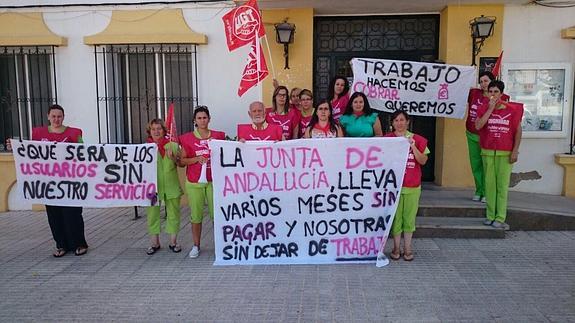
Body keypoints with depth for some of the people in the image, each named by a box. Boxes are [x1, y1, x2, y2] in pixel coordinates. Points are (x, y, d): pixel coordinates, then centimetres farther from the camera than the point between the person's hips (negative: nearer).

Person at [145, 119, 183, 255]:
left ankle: (173, 241, 20)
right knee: (152, 214, 6)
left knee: (173, 213, 7)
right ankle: (154, 242, 20)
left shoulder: (173, 145, 3)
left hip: (171, 186, 0)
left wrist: (173, 158, -15)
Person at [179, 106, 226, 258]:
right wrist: (196, 159, -12)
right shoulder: (187, 138, 2)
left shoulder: (218, 136, 6)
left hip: (213, 181, 1)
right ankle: (196, 246, 17)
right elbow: (182, 161, 4)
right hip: (194, 182, 0)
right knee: (196, 216, 5)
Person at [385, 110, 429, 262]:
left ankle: (407, 248, 19)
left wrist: (413, 147, -14)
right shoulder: (387, 139, 3)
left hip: (412, 186, 1)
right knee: (395, 216, 4)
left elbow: (423, 161, -2)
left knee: (409, 216, 7)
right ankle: (396, 248, 17)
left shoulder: (417, 139, 4)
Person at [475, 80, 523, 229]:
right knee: (489, 184, 4)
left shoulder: (512, 109, 1)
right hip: (488, 152, 2)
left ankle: (500, 218, 2)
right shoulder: (484, 108, 5)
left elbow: (518, 130, 4)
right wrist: (490, 108, -11)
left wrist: (515, 150, -3)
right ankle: (490, 215, 12)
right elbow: (478, 126, -11)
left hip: (505, 153, -2)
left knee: (502, 185, -2)